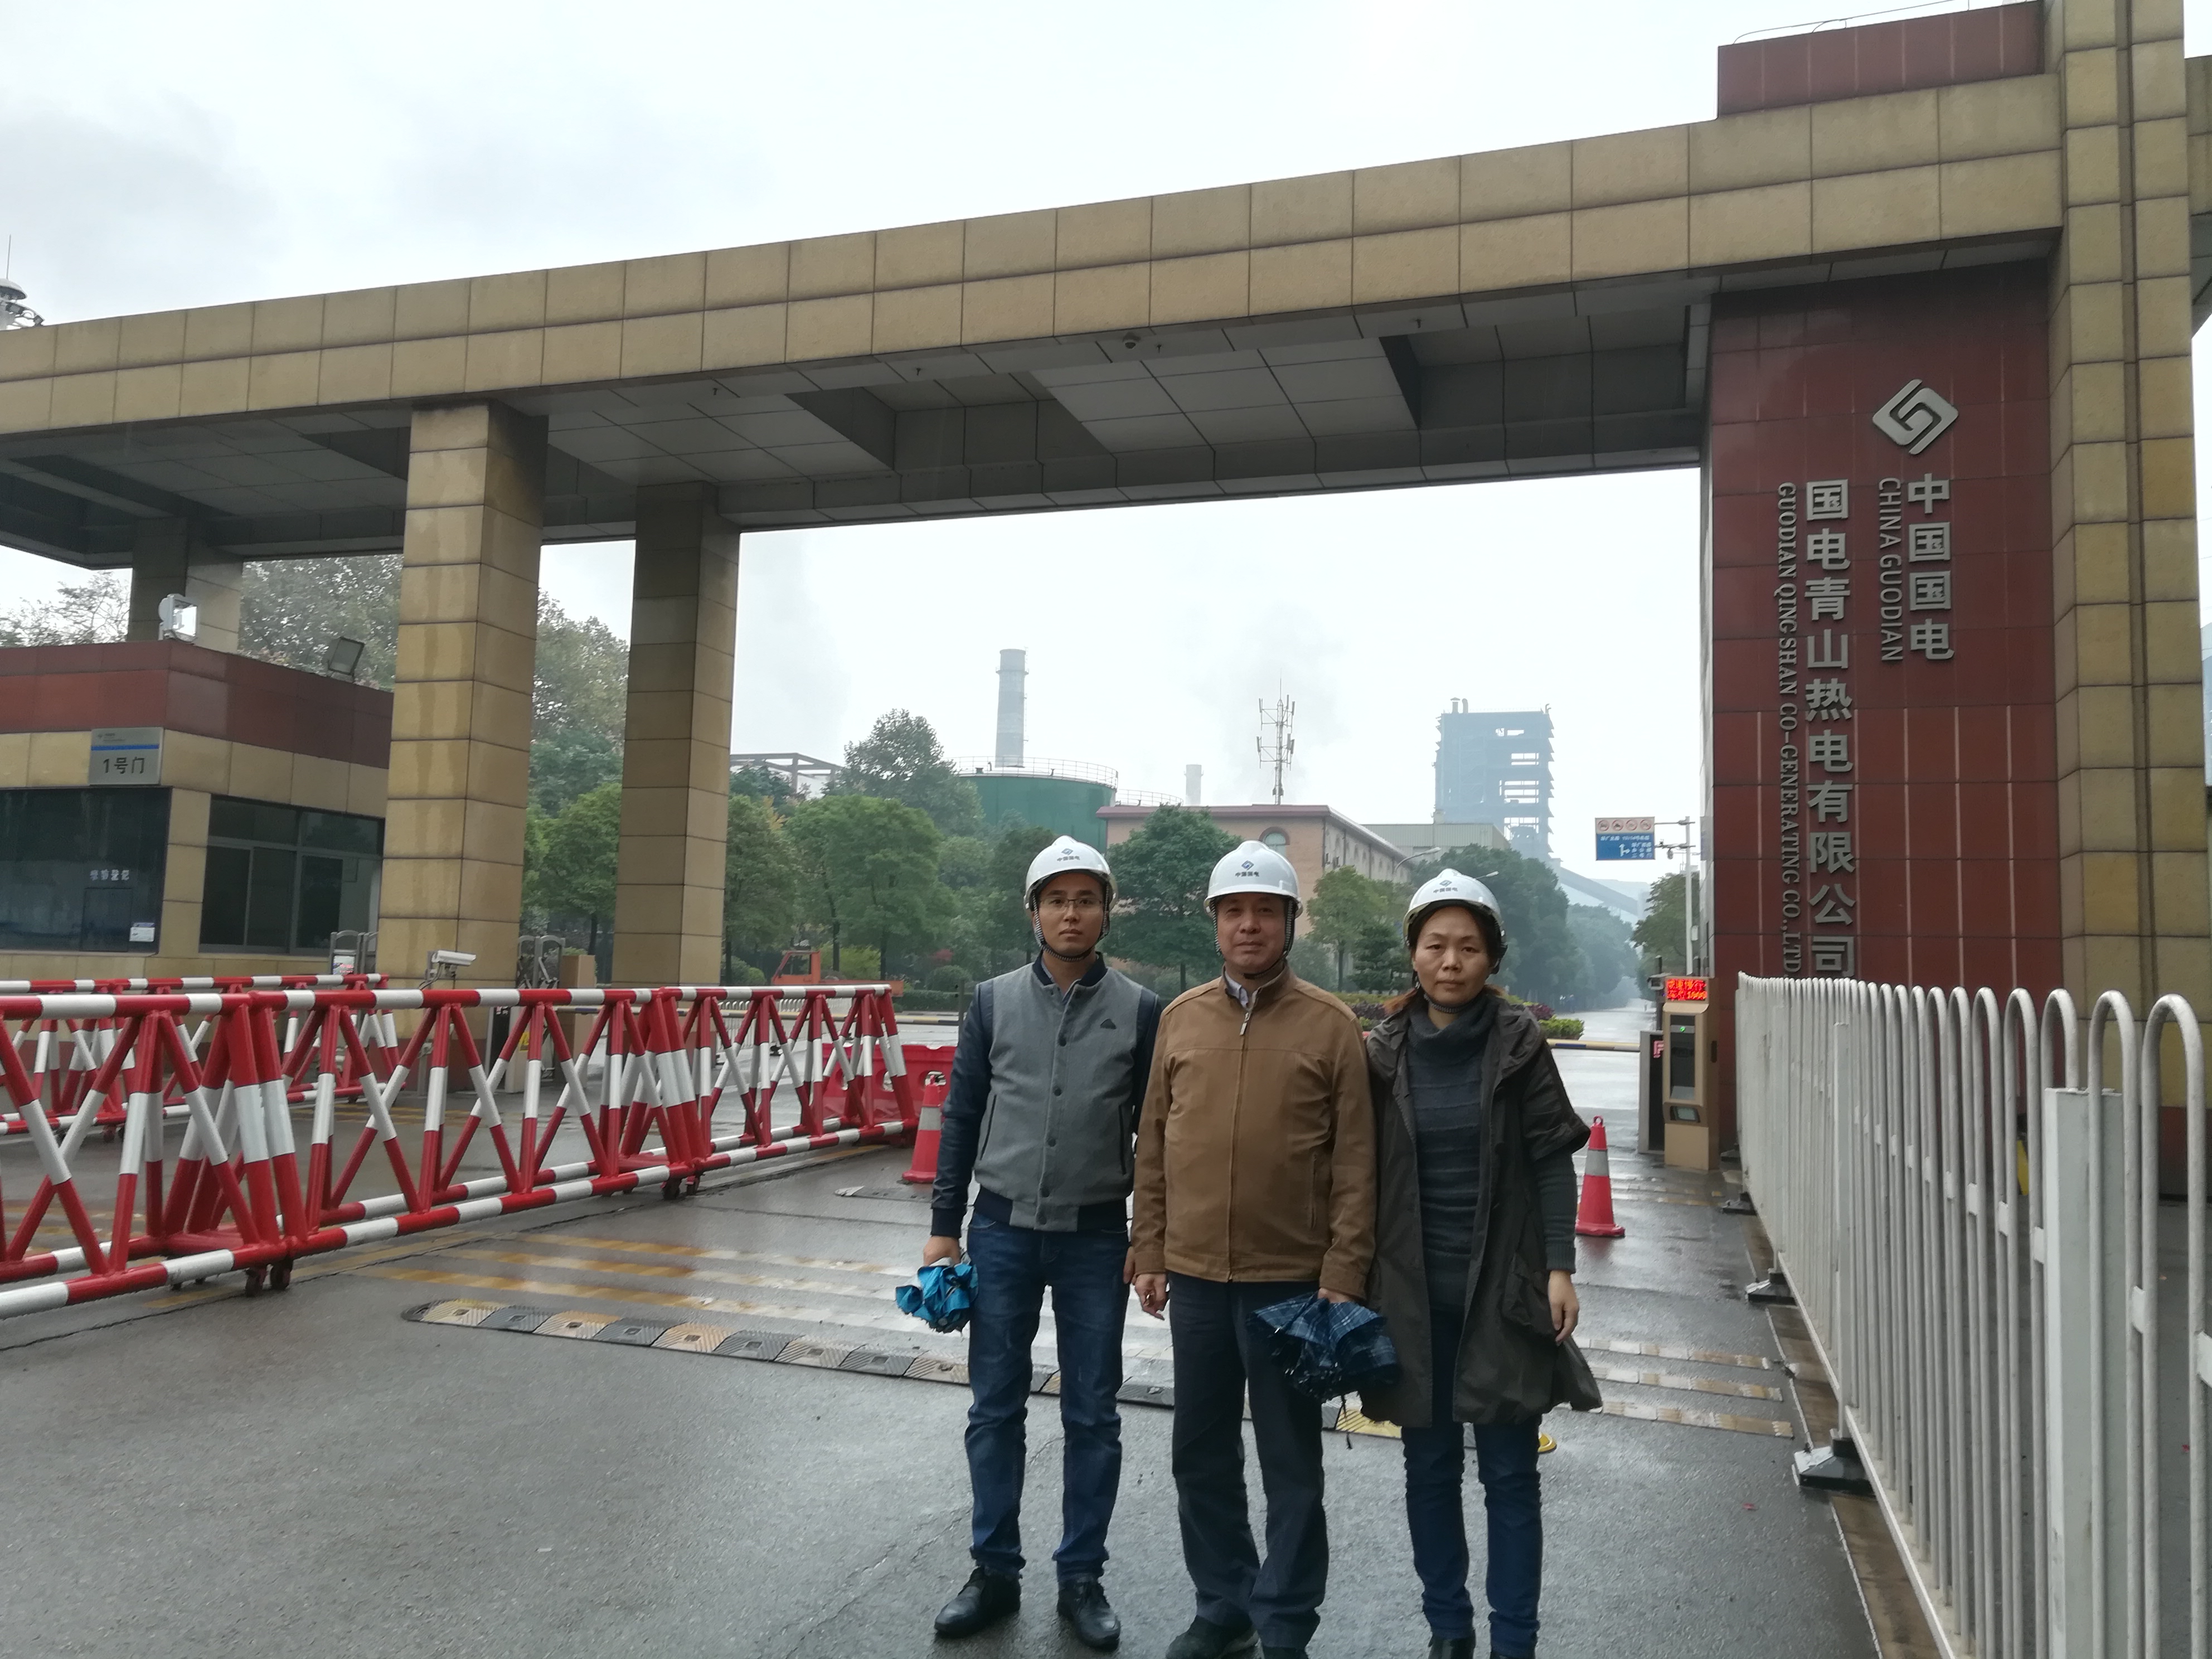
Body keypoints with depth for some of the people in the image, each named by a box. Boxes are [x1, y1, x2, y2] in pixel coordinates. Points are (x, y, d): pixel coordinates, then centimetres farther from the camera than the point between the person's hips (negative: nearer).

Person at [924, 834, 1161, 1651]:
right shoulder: (994, 1000, 1)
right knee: (995, 1407, 9)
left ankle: (1082, 1577, 23)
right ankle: (995, 1571, 24)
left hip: (1096, 1237, -1)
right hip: (1003, 1229, 1)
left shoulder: (1140, 1011, -3)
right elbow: (962, 1117, 5)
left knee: (1092, 1415, 8)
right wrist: (944, 1226, 3)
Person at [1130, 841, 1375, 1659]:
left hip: (1291, 1279, -3)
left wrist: (1342, 1274, -10)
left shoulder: (1330, 1025, -5)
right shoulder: (1181, 1017, 5)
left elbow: (1356, 1162, -6)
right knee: (1202, 1455, 15)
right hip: (1195, 1277, 4)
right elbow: (1153, 1145, 8)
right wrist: (1148, 1252, 6)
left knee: (1290, 1464, 10)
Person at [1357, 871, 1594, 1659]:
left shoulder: (1518, 1042, -5)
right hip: (1413, 1288, 2)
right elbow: (1366, 1169, 3)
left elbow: (1552, 1159, -3)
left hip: (1503, 1284, -2)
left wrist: (1559, 1268, -10)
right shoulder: (1386, 1048, 0)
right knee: (1430, 1467, 13)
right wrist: (1356, 1277, 3)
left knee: (1509, 1474, 4)